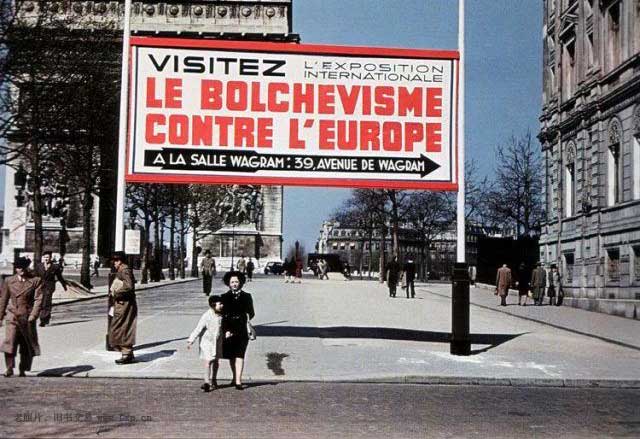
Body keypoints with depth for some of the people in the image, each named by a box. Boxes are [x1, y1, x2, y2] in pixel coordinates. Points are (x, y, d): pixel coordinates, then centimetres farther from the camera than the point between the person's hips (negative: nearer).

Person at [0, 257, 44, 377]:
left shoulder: (36, 280, -1)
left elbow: (38, 299, -7)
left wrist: (33, 315, -18)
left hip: (28, 317, 0)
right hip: (12, 316, 0)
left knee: (27, 345, 6)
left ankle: (23, 370, 19)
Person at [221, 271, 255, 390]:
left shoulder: (246, 297, 6)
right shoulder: (224, 297, 5)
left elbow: (251, 313, 10)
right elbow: (222, 314, 0)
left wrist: (248, 317, -11)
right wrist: (226, 330, -9)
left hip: (242, 331, -1)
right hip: (229, 330, 1)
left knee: (239, 355, -8)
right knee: (231, 356, 10)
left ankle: (238, 381, -12)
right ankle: (236, 378, 26)